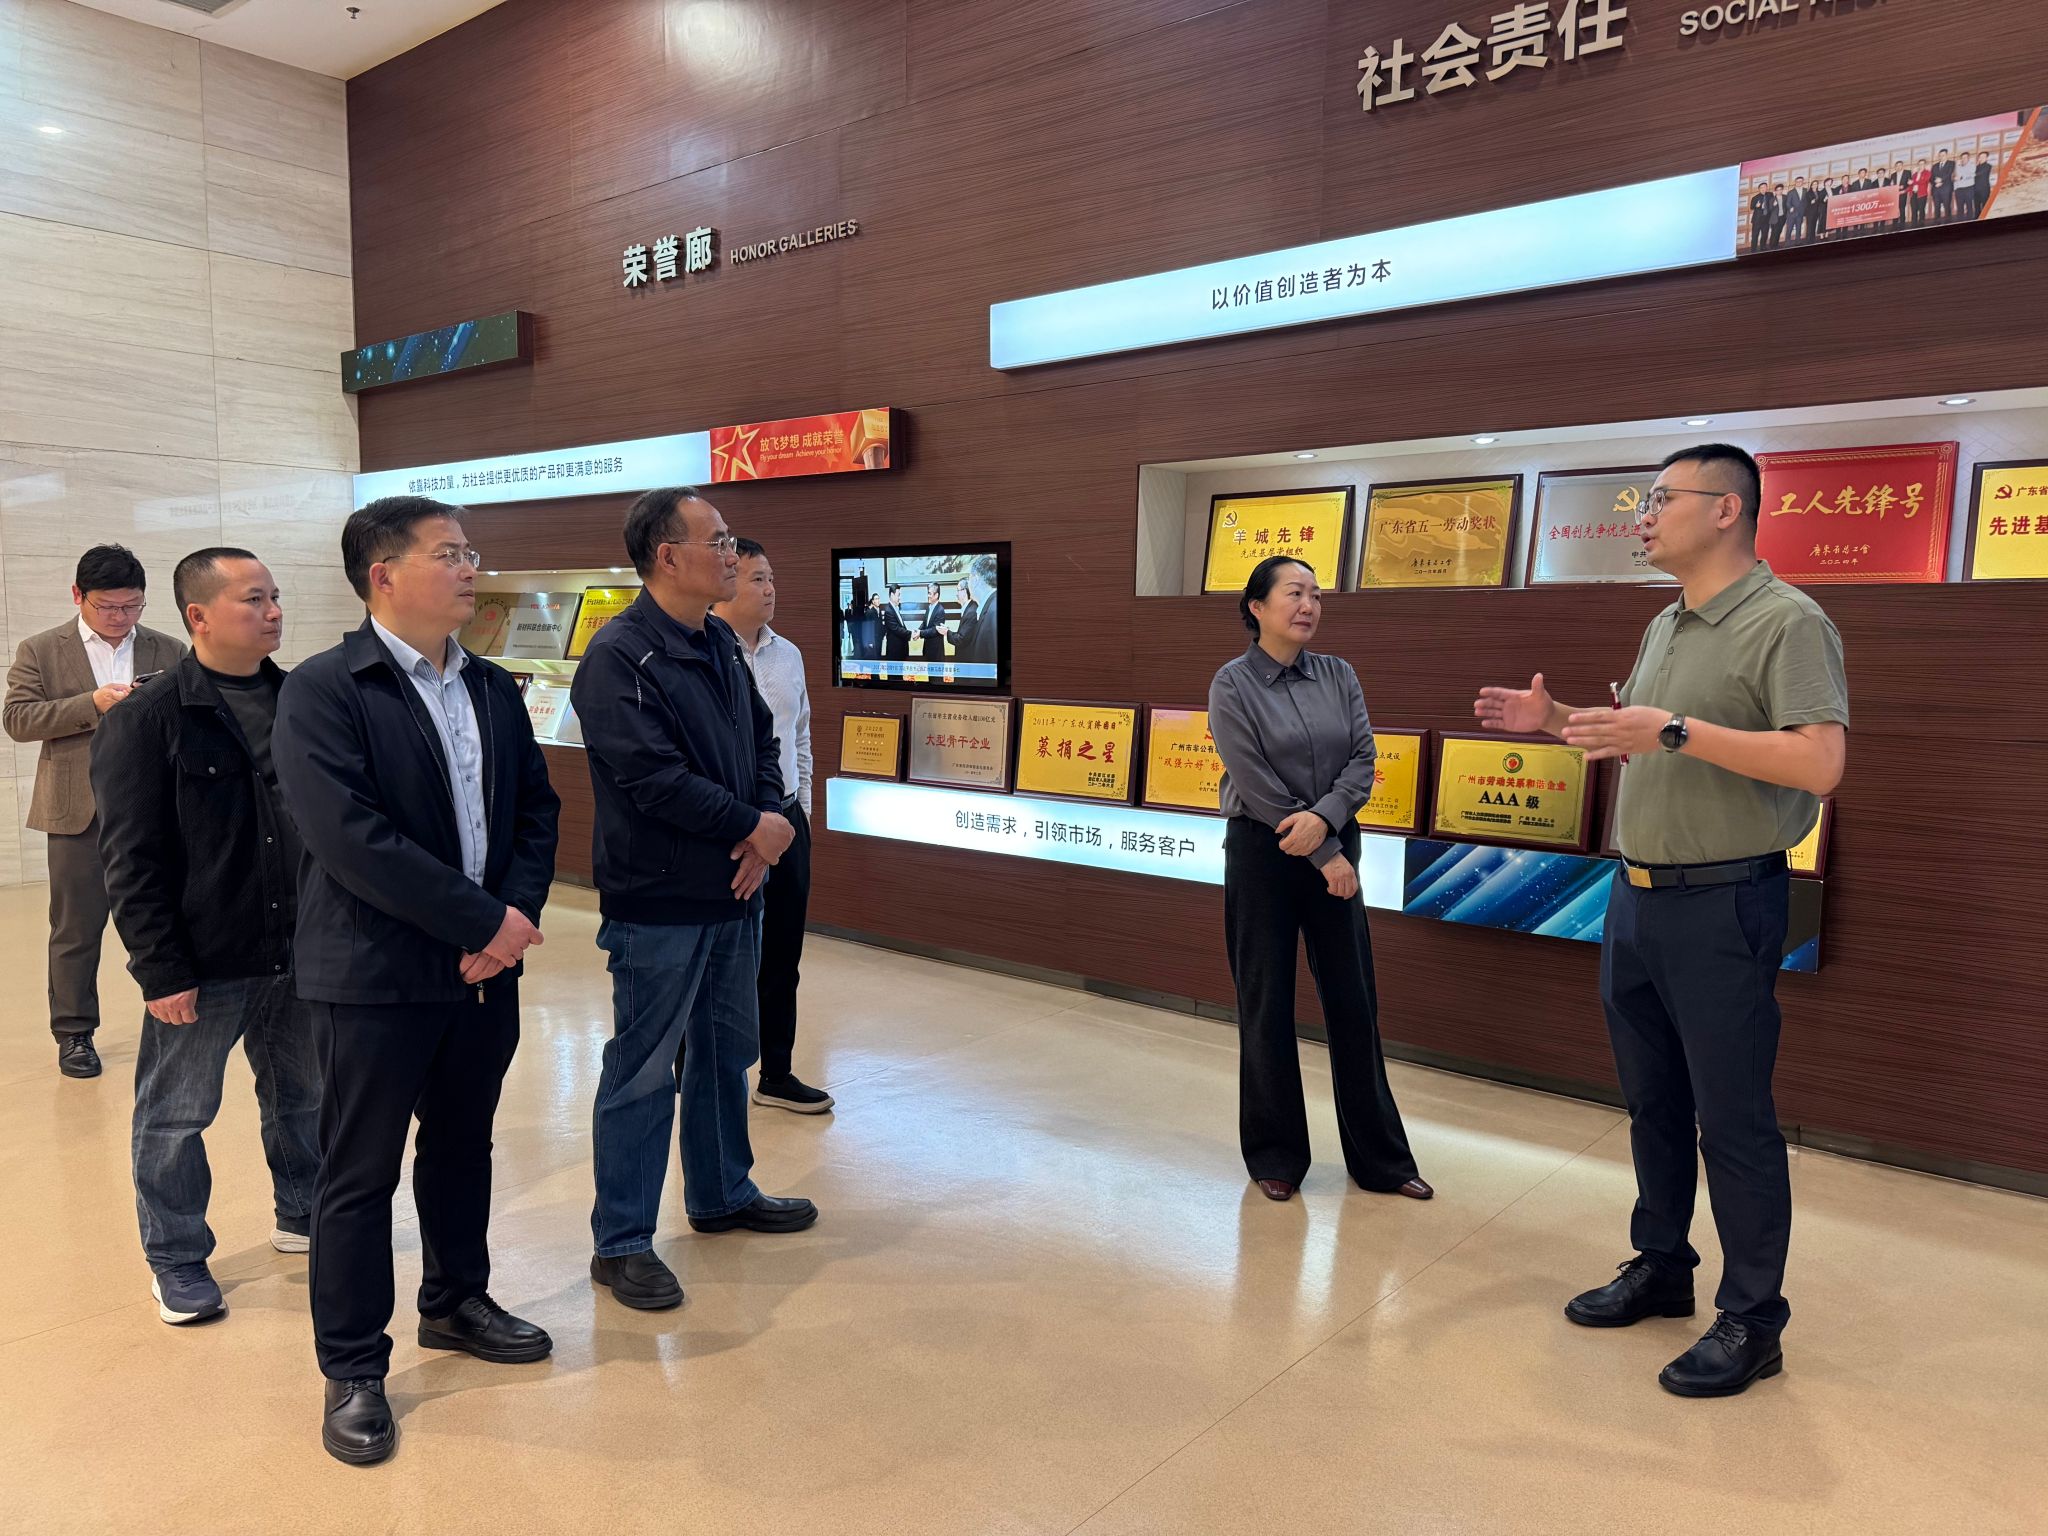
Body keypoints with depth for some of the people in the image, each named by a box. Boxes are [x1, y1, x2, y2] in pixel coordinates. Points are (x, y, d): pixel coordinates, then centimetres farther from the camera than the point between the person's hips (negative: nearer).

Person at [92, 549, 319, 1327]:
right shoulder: (146, 720, -10)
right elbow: (132, 861, -11)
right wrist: (161, 970, -13)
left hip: (300, 953, 5)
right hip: (204, 964, -4)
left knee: (304, 1097, 18)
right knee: (176, 1115, 9)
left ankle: (302, 1216, 39)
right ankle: (176, 1260, 27)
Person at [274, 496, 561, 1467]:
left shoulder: (494, 688, 8)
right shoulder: (322, 692, -12)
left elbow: (535, 807, 8)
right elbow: (350, 838, -21)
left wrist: (519, 912, -9)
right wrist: (484, 921, -20)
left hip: (486, 969, 6)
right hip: (375, 977, -6)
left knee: (463, 1147, 20)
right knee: (360, 1174, 7)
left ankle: (455, 1303, 41)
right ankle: (352, 1370, 23)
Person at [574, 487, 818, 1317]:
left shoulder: (722, 645, 10)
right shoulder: (619, 656, -16)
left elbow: (762, 742, 12)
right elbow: (653, 776, -24)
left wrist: (769, 824, -6)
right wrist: (752, 826, -15)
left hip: (733, 896, 8)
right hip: (658, 905, -8)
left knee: (728, 1051, 20)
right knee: (643, 1072, 2)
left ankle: (722, 1193, 39)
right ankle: (621, 1242, 16)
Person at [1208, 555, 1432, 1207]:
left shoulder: (1339, 675, 5)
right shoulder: (1233, 684, -8)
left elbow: (1363, 762, -1)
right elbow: (1257, 788, -13)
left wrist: (1323, 817, -19)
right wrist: (1324, 855, -12)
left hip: (1335, 849, 4)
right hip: (1262, 855, -4)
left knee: (1354, 1003, 7)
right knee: (1267, 1006, 5)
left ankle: (1379, 1158, 19)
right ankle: (1275, 1156, 20)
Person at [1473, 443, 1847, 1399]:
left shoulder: (1787, 622, -12)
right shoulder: (1664, 628, 14)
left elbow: (1819, 763, -23)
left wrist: (1675, 729, -27)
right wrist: (1556, 719, 8)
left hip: (1722, 906, -8)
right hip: (1635, 897, 8)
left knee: (1733, 1120, 1)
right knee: (1653, 1104, 17)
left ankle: (1751, 1322, 15)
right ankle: (1660, 1269, 33)